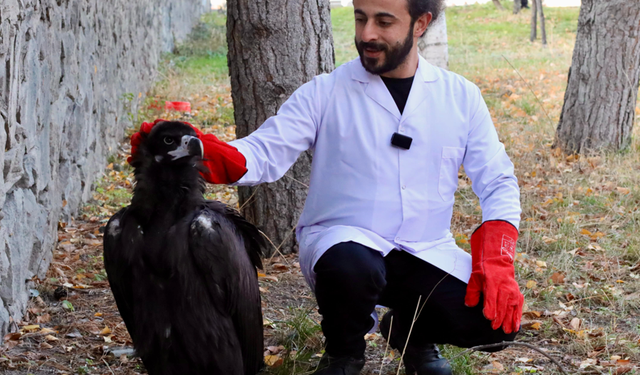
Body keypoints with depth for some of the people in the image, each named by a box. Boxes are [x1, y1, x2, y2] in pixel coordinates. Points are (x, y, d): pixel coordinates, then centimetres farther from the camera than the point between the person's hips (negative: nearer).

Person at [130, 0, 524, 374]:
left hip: (426, 254, 3)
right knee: (352, 266, -39)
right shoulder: (326, 93, -1)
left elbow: (498, 181, 4)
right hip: (344, 242, -3)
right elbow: (264, 153, -11)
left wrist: (496, 261, -14)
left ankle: (411, 330, 14)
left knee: (497, 317, -23)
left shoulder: (461, 97, 5)